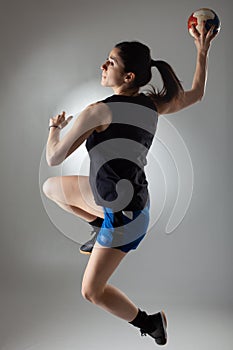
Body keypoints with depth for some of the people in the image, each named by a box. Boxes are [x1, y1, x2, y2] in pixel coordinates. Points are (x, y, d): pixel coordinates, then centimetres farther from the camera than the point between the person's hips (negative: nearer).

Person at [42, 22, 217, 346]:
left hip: (123, 210, -8)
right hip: (115, 195, 8)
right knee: (50, 187, 19)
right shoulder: (153, 104, -4)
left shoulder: (98, 111, -24)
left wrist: (55, 128, 6)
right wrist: (202, 52, 23)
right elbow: (196, 93, 14)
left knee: (92, 291, 10)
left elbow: (54, 158, -15)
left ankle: (149, 323, 25)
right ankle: (101, 226, 26)